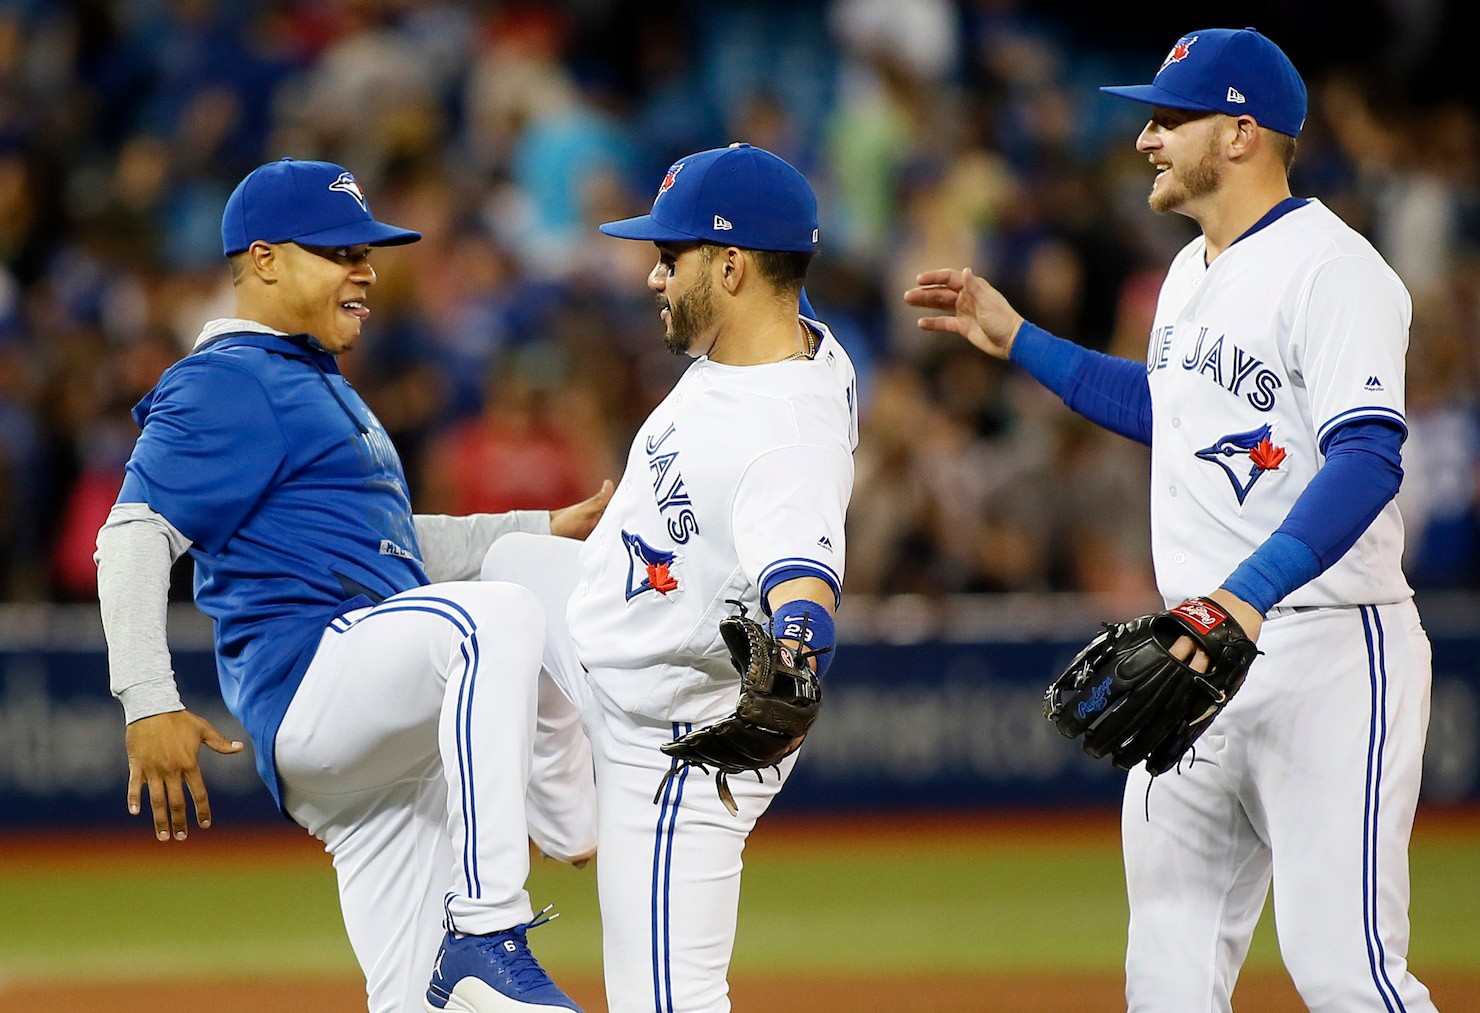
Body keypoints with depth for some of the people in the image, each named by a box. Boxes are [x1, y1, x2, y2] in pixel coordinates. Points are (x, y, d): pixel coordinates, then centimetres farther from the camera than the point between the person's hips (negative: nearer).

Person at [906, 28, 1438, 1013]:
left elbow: (1369, 460, -25)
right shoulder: (1194, 273, 16)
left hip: (1326, 654, -10)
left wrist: (1249, 591, -37)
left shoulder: (1332, 269, -14)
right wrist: (1017, 339, 31)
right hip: (1199, 646, 10)